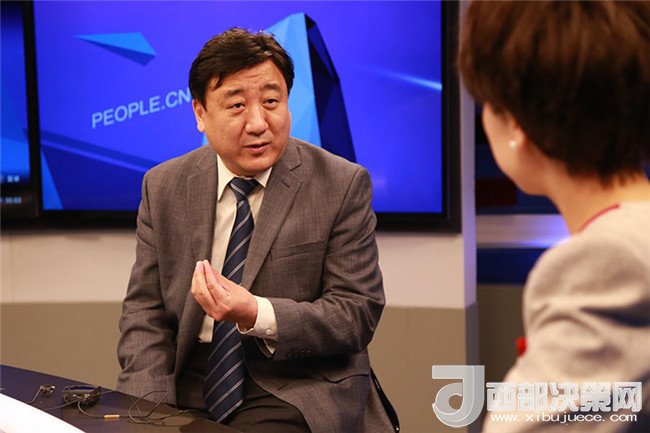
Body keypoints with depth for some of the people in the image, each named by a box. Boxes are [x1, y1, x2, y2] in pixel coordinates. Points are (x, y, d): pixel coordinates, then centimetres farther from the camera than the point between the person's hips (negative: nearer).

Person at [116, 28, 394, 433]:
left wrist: (257, 316, -23)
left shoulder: (342, 185, -5)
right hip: (189, 385, 3)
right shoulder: (163, 187, 5)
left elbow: (358, 313, -8)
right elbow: (145, 309, 4)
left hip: (296, 392, -3)